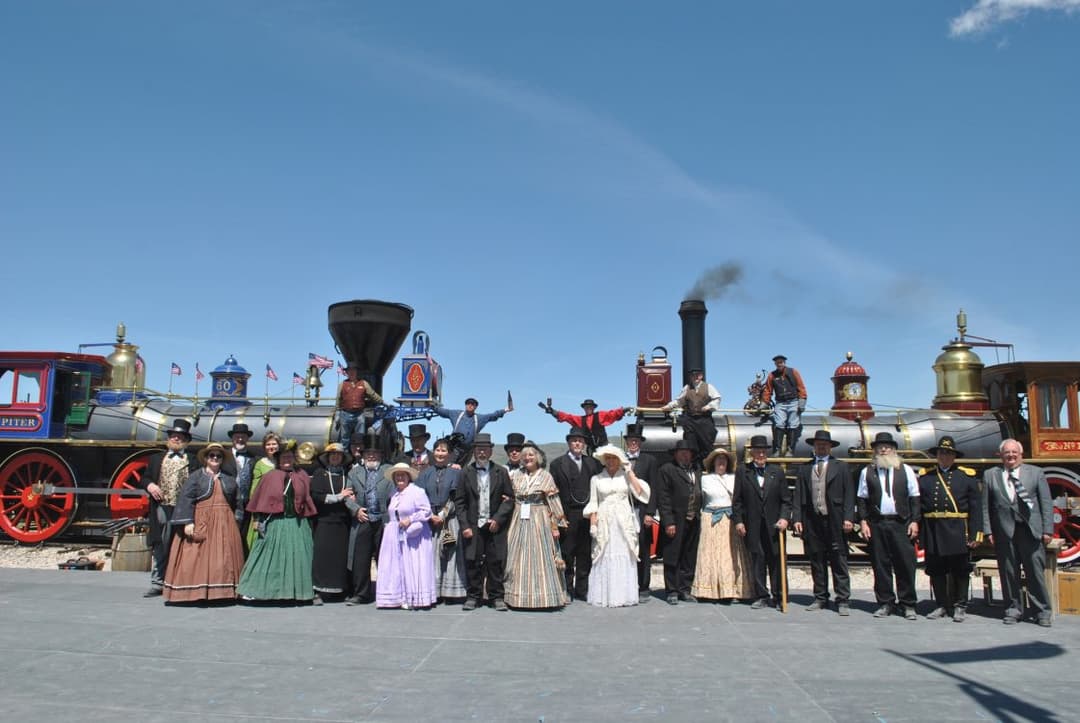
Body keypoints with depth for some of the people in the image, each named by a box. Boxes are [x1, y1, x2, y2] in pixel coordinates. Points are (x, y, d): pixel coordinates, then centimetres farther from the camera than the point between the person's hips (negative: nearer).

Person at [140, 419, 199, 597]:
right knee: (160, 548, 6)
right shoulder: (157, 459, 16)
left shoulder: (193, 460, 5)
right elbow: (144, 478, 17)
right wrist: (149, 485, -5)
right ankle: (157, 583, 15)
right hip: (162, 508, 3)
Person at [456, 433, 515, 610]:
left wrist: (498, 519, -8)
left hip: (495, 525, 0)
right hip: (473, 526, 0)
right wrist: (465, 526, -5)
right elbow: (459, 501, 3)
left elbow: (509, 499, 4)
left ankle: (496, 597, 13)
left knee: (496, 562, 2)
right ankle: (473, 596, 14)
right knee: (472, 562, 1)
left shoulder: (501, 472, 6)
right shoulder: (466, 472, 5)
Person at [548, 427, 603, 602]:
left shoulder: (593, 463, 11)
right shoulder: (557, 463, 2)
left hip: (588, 515, 3)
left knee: (585, 555, 8)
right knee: (567, 555, 2)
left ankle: (582, 589, 16)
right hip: (568, 515, -3)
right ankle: (567, 591, 10)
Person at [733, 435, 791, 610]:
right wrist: (738, 521, -3)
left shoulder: (777, 471, 7)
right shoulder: (742, 472, 5)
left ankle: (779, 597, 13)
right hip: (752, 526, 0)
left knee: (777, 561, 4)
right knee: (757, 561, 3)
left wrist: (784, 518, -7)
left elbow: (786, 499, 6)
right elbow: (737, 500, 4)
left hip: (774, 524, 1)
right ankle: (761, 597, 12)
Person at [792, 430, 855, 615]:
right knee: (816, 562, 8)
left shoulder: (842, 467, 8)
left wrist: (848, 518, -9)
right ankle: (820, 598, 16)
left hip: (835, 521, -2)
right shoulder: (804, 469, 13)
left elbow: (849, 494, 1)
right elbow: (798, 496, 9)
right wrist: (797, 518, -1)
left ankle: (843, 601, 2)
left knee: (839, 562, -1)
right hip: (812, 521, 3)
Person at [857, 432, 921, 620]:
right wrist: (863, 522, -1)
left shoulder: (906, 470, 8)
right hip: (876, 525, 1)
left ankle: (908, 604, 9)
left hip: (901, 524, 0)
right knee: (880, 564, 3)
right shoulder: (867, 471, 8)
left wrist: (914, 521, -1)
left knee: (905, 564, -1)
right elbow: (862, 499, 7)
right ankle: (885, 603, 12)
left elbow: (914, 497, 7)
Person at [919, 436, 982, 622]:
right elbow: (918, 507, 5)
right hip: (933, 533, 2)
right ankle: (941, 606, 19)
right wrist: (918, 533, 0)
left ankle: (959, 607, 17)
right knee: (936, 571, 7)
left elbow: (975, 507, 0)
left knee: (960, 571, 5)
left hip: (958, 533, -2)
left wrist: (975, 533, -6)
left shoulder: (966, 476, 4)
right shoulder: (925, 477, 8)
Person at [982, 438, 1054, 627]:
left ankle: (1043, 611, 11)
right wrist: (988, 531, 1)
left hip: (1031, 530, -1)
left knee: (1036, 571, 0)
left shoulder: (1036, 473, 9)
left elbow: (1046, 503, 6)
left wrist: (1047, 529, -1)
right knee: (1008, 572, 5)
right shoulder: (990, 475, 10)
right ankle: (1013, 609, 17)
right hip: (1004, 532, 1)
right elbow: (985, 506, 7)